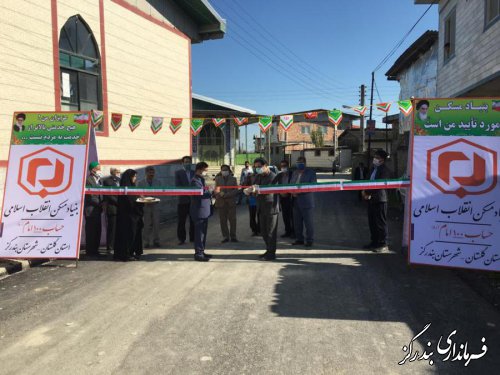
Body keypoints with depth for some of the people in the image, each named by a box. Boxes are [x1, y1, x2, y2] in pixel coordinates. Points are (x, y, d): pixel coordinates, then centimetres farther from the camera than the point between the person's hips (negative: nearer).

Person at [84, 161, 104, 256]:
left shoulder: (98, 180, 14)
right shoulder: (88, 180, -13)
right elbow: (89, 197, -17)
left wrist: (102, 203, 4)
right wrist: (100, 204, -14)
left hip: (97, 209, 8)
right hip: (91, 210, -8)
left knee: (97, 230, 11)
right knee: (91, 231, -2)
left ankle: (94, 250, 19)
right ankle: (90, 251, 7)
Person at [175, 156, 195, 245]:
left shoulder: (194, 173, 12)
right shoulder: (178, 173, 2)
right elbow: (178, 186, -8)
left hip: (194, 200, 3)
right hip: (183, 200, -3)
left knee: (193, 221, 7)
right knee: (181, 221, 0)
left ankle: (193, 238, 16)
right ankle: (181, 239, 9)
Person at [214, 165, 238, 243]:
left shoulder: (233, 179, 10)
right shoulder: (217, 179, 11)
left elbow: (236, 190, 1)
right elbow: (215, 190, 6)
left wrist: (227, 194, -12)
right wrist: (220, 193, -15)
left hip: (231, 202, 0)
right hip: (221, 202, 1)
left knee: (232, 220, -2)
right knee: (223, 220, 1)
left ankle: (233, 236, 7)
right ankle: (225, 237, 9)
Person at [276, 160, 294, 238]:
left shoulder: (292, 174, -6)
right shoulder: (279, 175, 7)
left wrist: (288, 193, -14)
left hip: (290, 197, -4)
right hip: (282, 197, 5)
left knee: (292, 215, 1)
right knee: (285, 215, 9)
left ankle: (293, 232, 10)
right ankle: (287, 231, 18)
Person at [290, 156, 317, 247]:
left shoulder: (311, 173, -2)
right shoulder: (295, 173, 16)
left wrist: (299, 192, -19)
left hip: (307, 202, -6)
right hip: (296, 202, 6)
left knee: (308, 222, 0)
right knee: (297, 222, 10)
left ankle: (309, 240, 10)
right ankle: (299, 239, 21)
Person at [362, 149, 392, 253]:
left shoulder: (385, 170, -13)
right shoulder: (374, 168, 15)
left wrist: (369, 193, -14)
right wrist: (365, 192, 1)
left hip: (380, 199, -9)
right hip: (371, 199, 9)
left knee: (380, 222, -2)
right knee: (372, 221, 14)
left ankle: (383, 245, 6)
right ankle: (374, 242, 26)